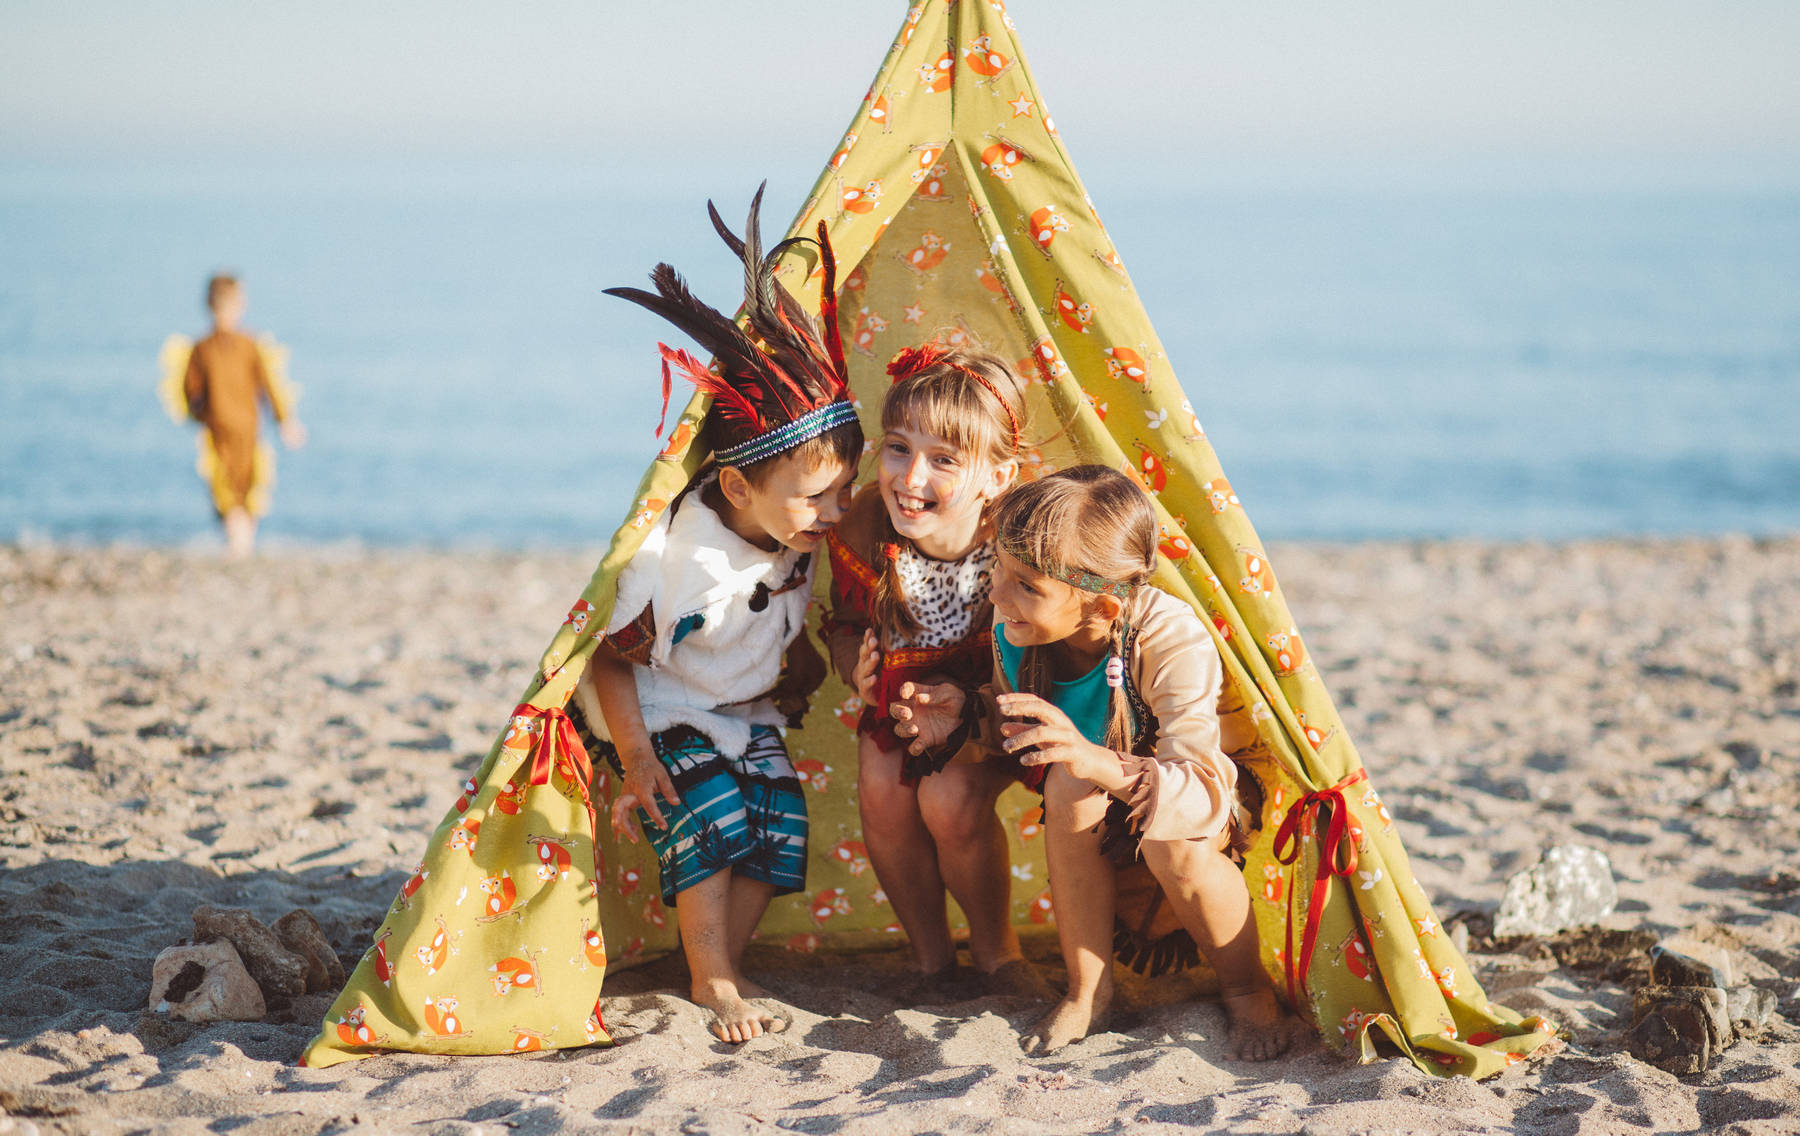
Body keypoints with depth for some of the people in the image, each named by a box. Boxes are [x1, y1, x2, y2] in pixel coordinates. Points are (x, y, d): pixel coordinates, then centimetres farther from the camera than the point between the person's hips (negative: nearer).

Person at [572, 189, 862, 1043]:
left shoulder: (802, 538, -13)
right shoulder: (674, 553, -32)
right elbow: (612, 657, -21)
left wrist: (800, 667, 2)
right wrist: (637, 760, -23)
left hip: (745, 708, 6)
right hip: (658, 710, -6)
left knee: (780, 815, -12)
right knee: (708, 811, -25)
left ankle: (724, 964, 7)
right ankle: (713, 982, -6)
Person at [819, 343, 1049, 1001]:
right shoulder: (863, 530, -21)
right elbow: (845, 623, 2)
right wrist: (857, 667, -20)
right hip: (898, 698, 4)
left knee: (951, 800, -27)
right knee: (882, 793, -21)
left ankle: (996, 949, 5)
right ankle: (930, 957, 5)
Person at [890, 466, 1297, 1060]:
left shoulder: (1174, 643, -36)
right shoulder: (1013, 626, -20)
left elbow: (1202, 796, -44)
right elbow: (1019, 733, 1)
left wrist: (1098, 762, -60)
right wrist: (967, 712, -21)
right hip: (1106, 811, 4)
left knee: (1173, 846, -37)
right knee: (1068, 781, -31)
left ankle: (1247, 987, -5)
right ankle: (1087, 989, -14)